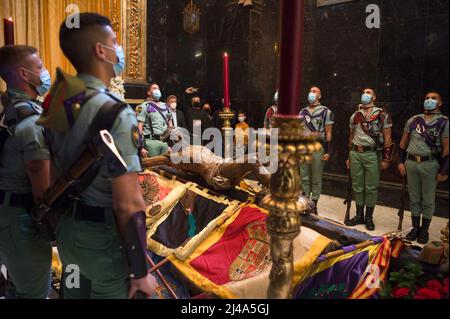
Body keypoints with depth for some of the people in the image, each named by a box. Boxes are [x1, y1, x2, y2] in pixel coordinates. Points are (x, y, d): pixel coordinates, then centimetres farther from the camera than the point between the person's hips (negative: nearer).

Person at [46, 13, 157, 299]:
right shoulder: (115, 112, -24)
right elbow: (128, 205, -26)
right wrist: (140, 272, -16)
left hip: (67, 229, 7)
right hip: (104, 236, -7)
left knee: (75, 293, 25)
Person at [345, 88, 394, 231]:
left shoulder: (382, 115, 0)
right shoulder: (355, 116, 13)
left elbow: (387, 138, -1)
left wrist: (386, 159, -5)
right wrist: (349, 156, 17)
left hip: (372, 154, -4)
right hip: (355, 154, 4)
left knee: (371, 188, 3)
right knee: (357, 186, 9)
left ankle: (369, 218, 15)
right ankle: (359, 216, 20)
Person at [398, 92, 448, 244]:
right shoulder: (413, 120, 8)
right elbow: (403, 142, 13)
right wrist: (401, 161, 8)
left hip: (430, 164, -3)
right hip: (411, 163, 3)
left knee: (428, 199, 7)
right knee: (414, 197, 11)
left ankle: (425, 230, 19)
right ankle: (415, 227, 23)